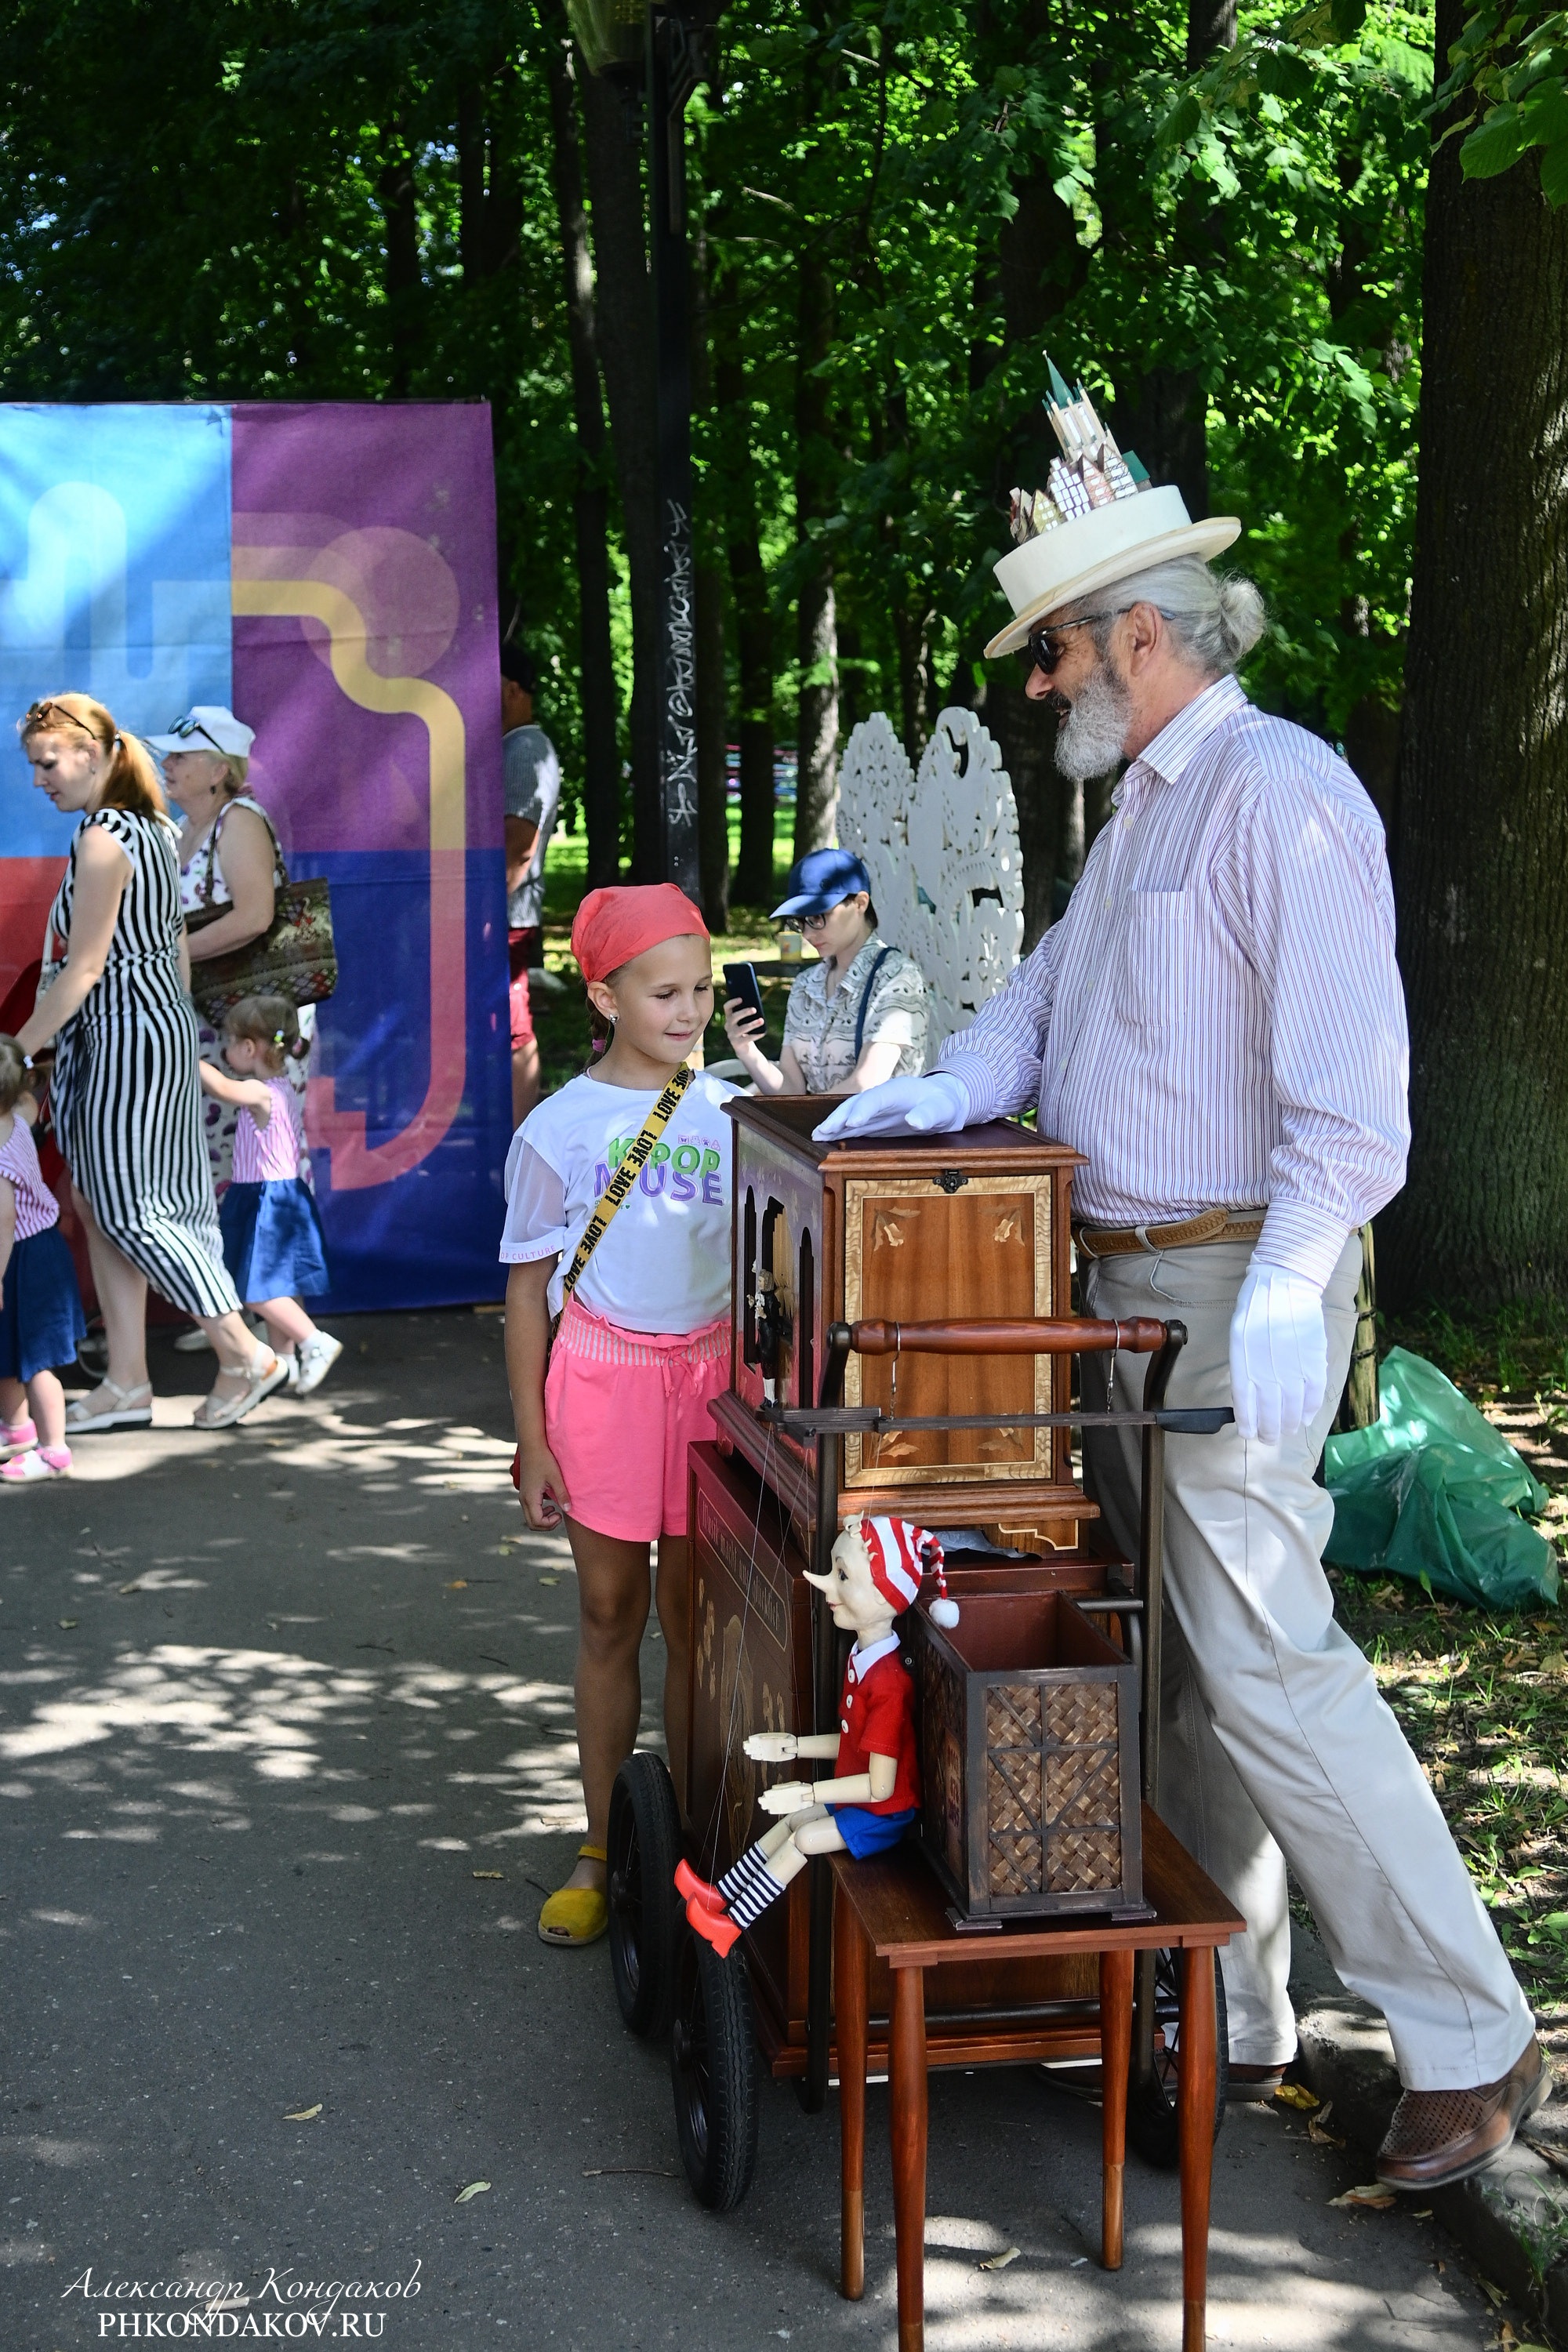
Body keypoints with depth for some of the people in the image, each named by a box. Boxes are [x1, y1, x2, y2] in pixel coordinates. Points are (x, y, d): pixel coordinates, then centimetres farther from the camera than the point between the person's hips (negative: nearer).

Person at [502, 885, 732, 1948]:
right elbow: (529, 1290, 1)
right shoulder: (560, 1128, -4)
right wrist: (533, 1441, -1)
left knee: (694, 1616, 6)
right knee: (611, 1614, 6)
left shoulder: (731, 1113, 3)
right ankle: (603, 1848, 17)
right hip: (603, 1371, -1)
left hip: (713, 1371, 2)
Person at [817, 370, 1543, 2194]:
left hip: (1233, 1290, -10)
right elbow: (1044, 1001, 23)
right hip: (1126, 1288, 10)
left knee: (1266, 1660, -11)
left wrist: (1282, 1297, -29)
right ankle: (1225, 2012, 24)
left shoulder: (1282, 792, -14)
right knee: (1170, 1661, 13)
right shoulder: (1139, 807, 18)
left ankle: (1469, 2043, 0)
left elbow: (1346, 1088, -22)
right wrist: (929, 1099, 4)